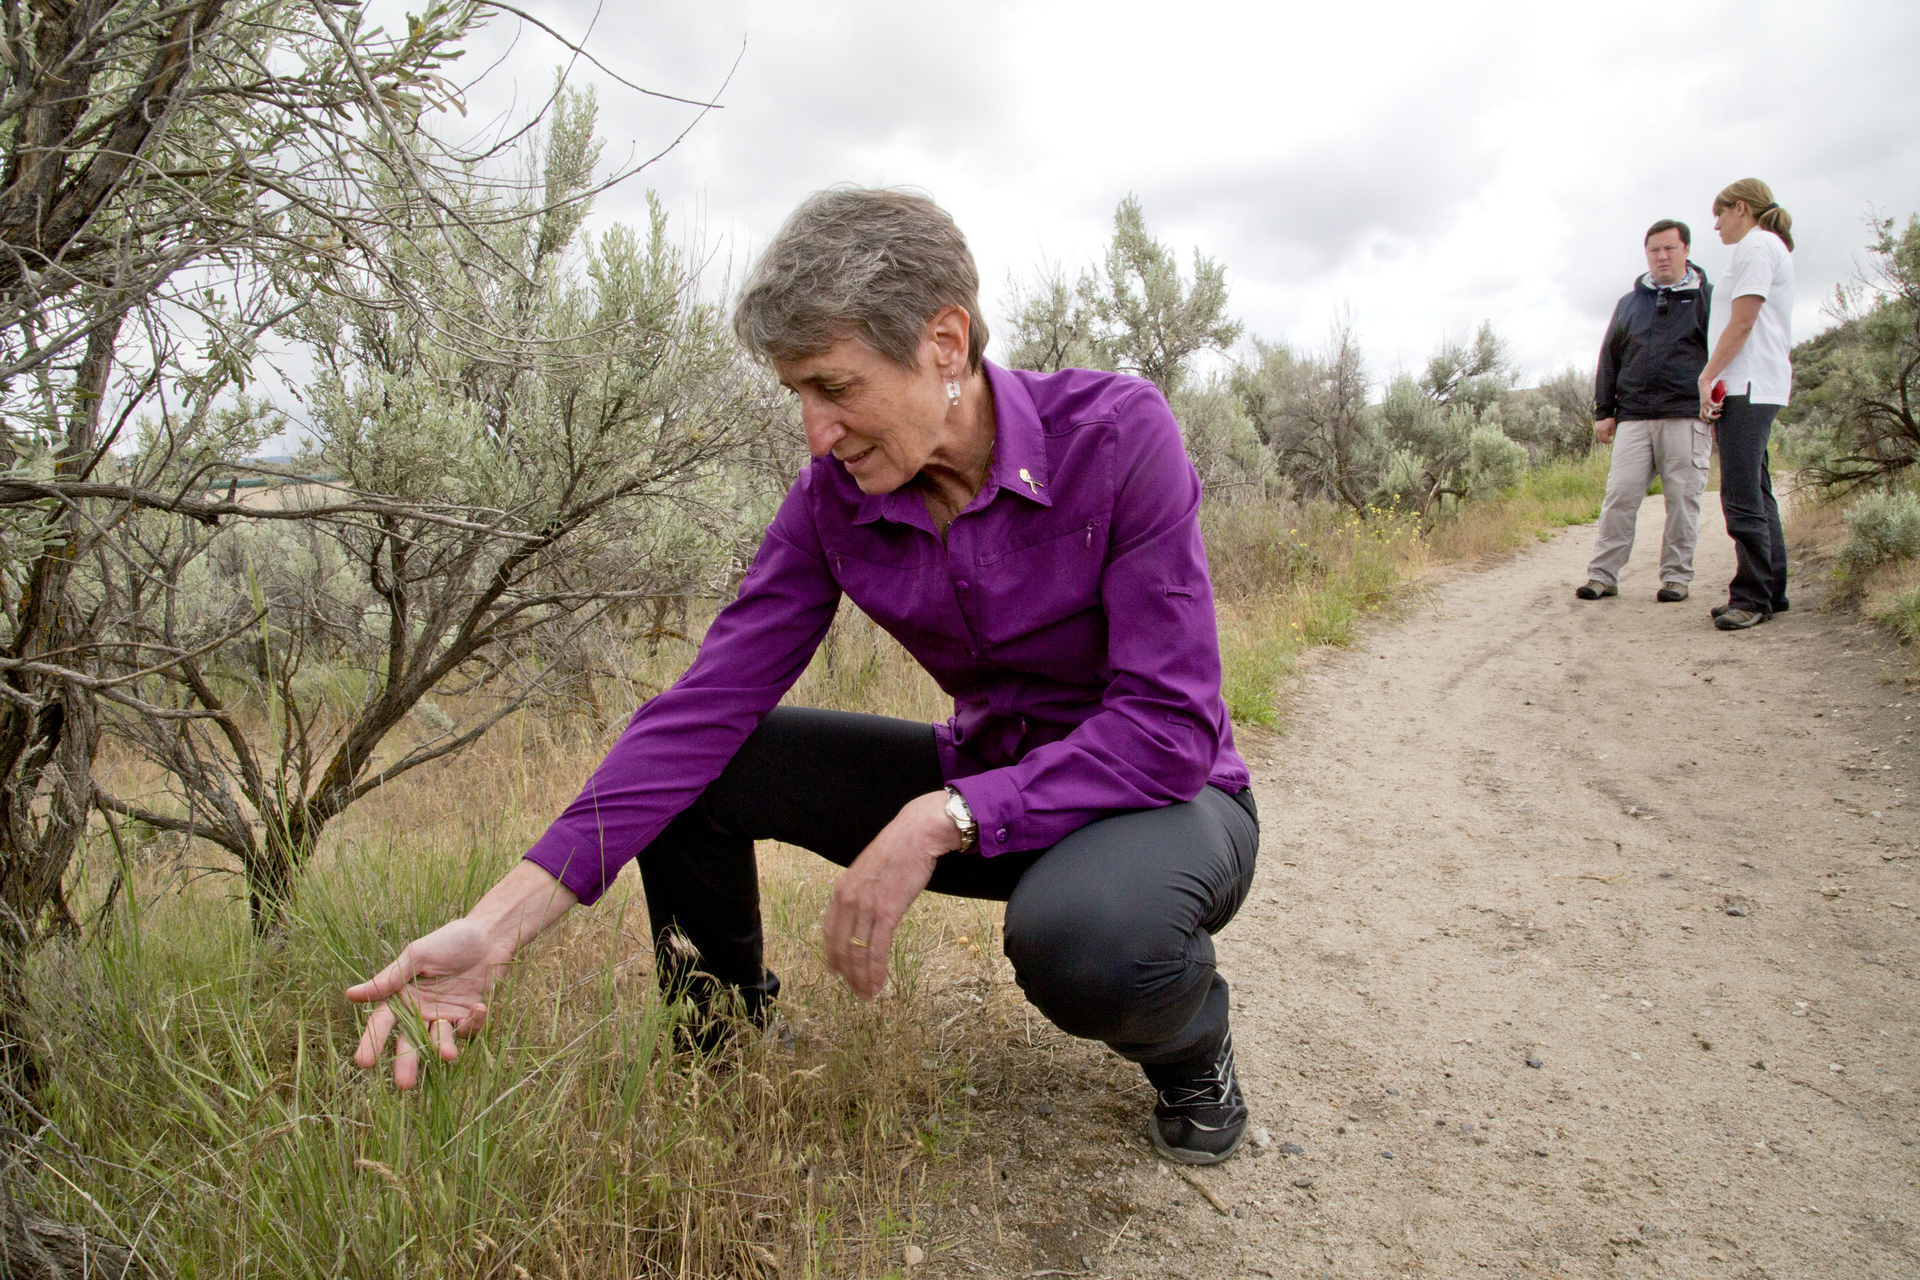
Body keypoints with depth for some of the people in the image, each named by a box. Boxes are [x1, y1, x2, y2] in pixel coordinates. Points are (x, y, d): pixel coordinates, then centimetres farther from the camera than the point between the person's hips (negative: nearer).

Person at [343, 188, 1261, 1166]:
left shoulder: (1116, 433, -23)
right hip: (986, 783, 4)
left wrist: (939, 821, -34)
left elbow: (1170, 727, -26)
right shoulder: (836, 498, -10)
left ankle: (1190, 1040, -2)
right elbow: (710, 705, -15)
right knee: (697, 766, -12)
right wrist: (499, 923, -23)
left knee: (1077, 931, -40)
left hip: (1157, 795, -4)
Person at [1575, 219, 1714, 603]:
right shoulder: (1629, 304, 20)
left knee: (1682, 498, -2)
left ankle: (1676, 576, 7)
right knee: (1620, 495, -5)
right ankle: (1603, 574, -1)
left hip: (1686, 416, -2)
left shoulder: (1707, 298, 11)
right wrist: (1603, 410, 11)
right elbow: (1609, 359, 20)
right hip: (1633, 418, 2)